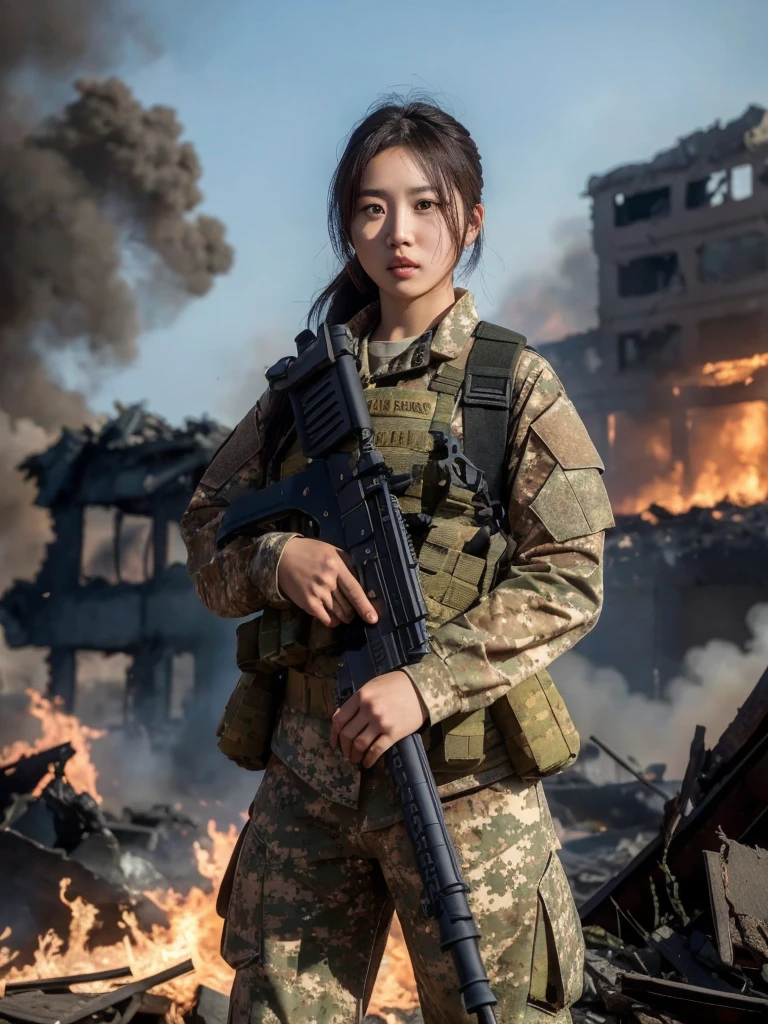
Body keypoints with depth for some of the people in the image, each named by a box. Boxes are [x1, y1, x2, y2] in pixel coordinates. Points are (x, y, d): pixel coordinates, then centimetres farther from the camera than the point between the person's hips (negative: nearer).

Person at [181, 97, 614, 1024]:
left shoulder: (514, 382, -1)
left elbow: (568, 581, -7)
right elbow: (206, 535, 11)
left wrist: (426, 682, -18)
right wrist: (277, 557, -11)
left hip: (462, 774, -3)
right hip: (307, 772, 3)